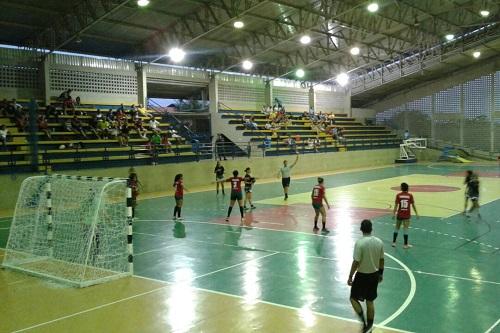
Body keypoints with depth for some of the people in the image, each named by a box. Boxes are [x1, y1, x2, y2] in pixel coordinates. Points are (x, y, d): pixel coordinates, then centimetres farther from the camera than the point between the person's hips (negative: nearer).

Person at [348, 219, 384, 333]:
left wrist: (350, 277, -9)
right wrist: (381, 273, 21)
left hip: (362, 275, -5)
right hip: (374, 275, 5)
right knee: (370, 301, 17)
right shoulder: (379, 242, -3)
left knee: (353, 298, 13)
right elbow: (381, 260, 7)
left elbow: (356, 262, -19)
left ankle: (363, 320, 0)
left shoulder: (359, 243, -21)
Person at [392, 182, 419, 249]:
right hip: (407, 215, -1)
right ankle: (405, 244, 5)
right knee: (405, 229, 2)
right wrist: (416, 213, 6)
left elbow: (396, 205, -9)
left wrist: (394, 213, -5)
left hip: (399, 214, 1)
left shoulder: (398, 195, -5)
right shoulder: (410, 195, -5)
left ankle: (394, 242, 17)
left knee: (397, 228, 14)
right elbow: (413, 205, -3)